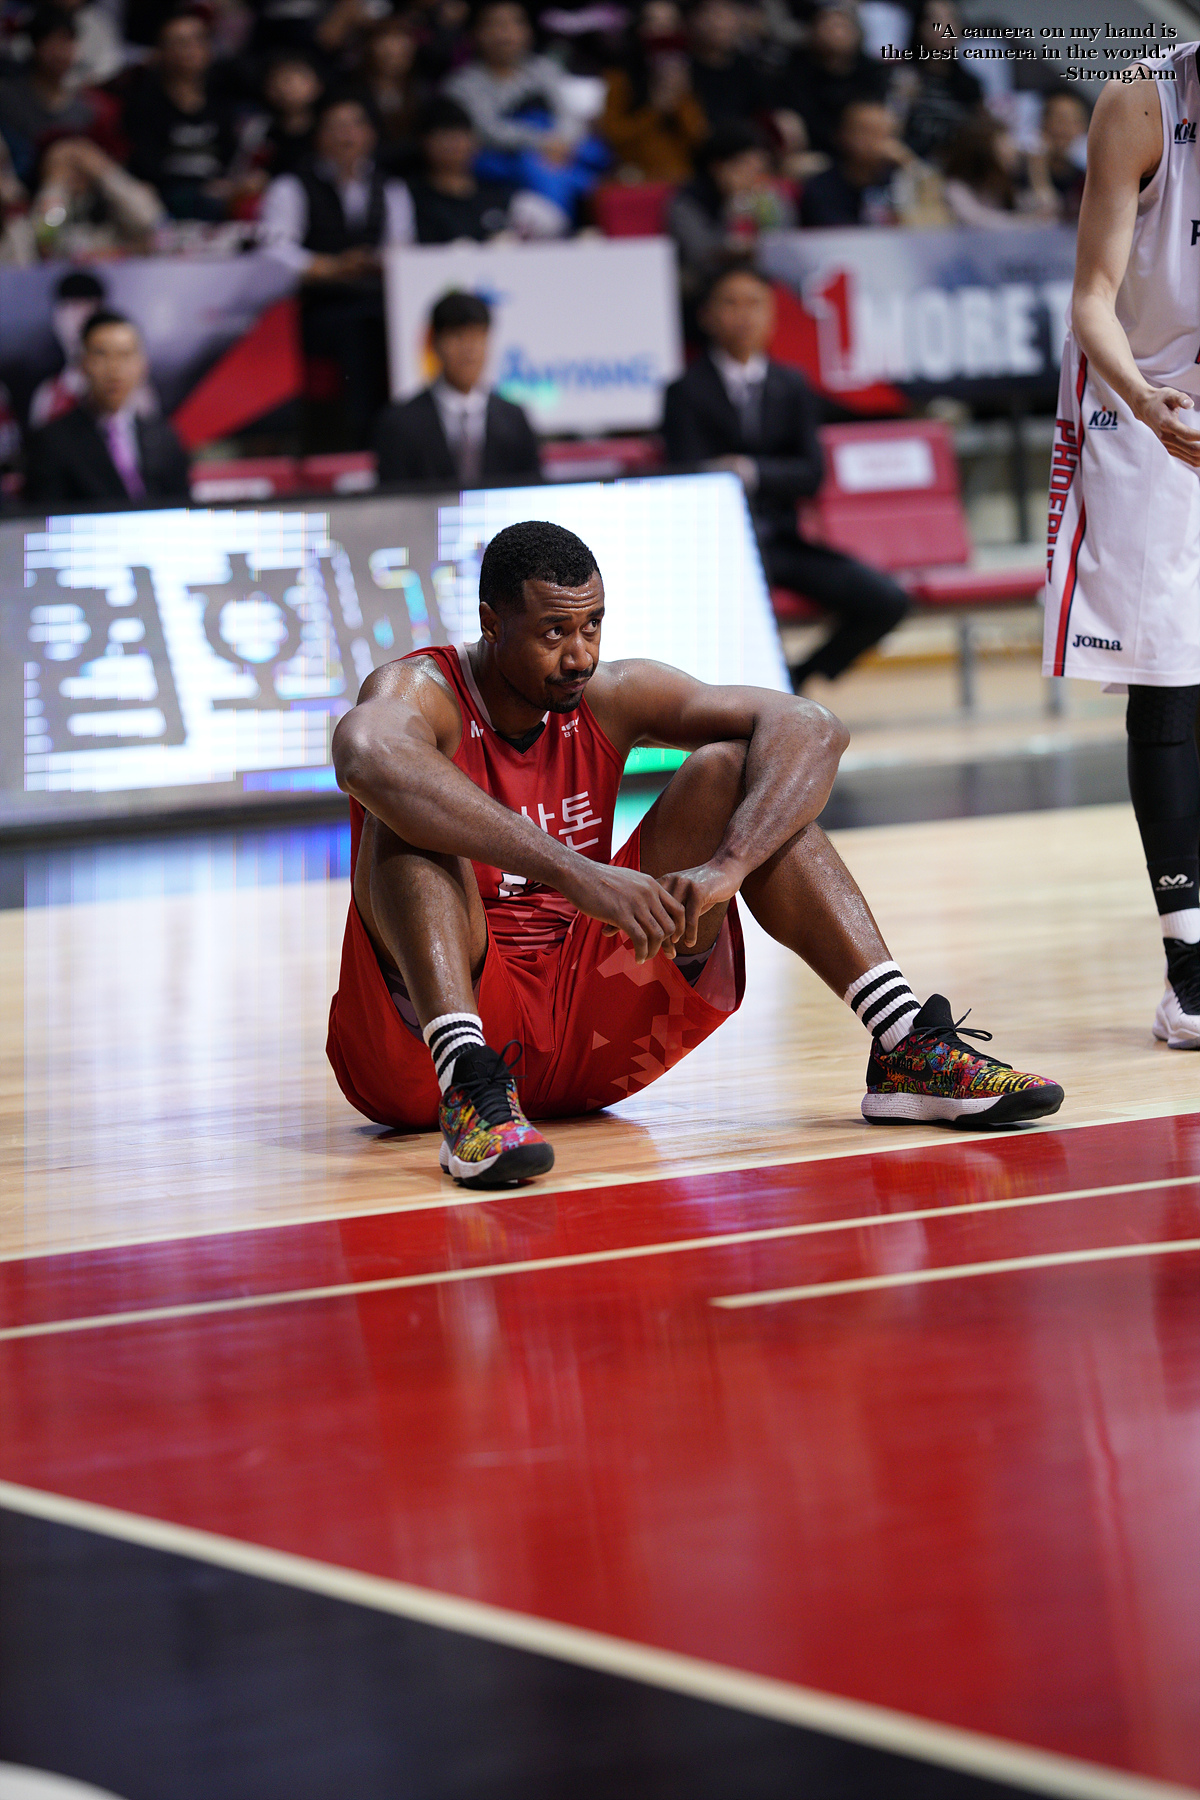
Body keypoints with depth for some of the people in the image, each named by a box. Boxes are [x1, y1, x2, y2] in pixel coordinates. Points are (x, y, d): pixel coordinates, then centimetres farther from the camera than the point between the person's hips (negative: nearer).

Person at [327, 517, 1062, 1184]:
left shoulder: (611, 698, 0)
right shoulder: (424, 692, -13)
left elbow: (812, 730, -10)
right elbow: (366, 754, -40)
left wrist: (726, 867, -29)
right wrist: (577, 874, -47)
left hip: (589, 1033, 4)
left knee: (729, 769, -7)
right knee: (412, 814, -29)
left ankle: (907, 1048, -16)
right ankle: (470, 1088, -48)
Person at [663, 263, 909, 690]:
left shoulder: (791, 386, 13)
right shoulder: (688, 391, 1)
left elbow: (810, 473, 3)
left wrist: (753, 472, -16)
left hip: (781, 540, 4)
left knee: (886, 602, -14)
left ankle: (799, 677, 8)